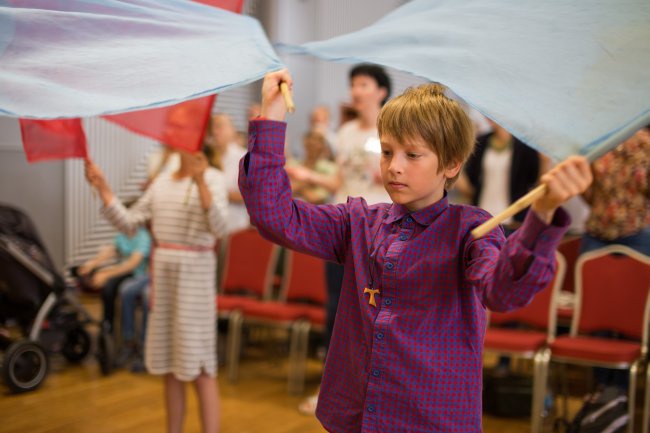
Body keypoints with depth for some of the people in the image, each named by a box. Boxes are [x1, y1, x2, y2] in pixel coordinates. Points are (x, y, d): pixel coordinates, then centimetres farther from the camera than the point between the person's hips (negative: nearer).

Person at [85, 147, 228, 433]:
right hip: (161, 273, 6)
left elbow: (219, 228, -22)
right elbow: (128, 223, 10)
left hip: (194, 273, -6)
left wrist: (200, 182, -33)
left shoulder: (212, 178, -6)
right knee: (169, 367, 12)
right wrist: (102, 187, 0)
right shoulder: (162, 180, 12)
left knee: (200, 369, -4)